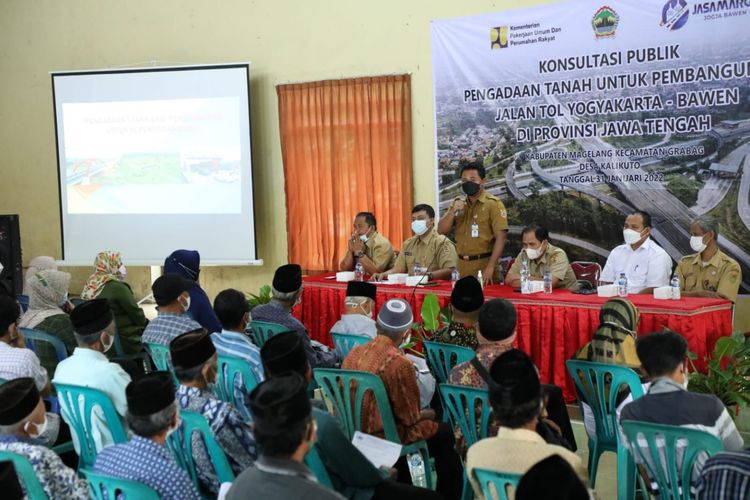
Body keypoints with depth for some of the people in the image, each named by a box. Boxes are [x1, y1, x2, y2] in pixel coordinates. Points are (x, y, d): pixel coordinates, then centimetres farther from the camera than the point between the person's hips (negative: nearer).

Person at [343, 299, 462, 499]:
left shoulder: (354, 353, -2)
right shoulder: (399, 363, -23)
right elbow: (409, 418, -14)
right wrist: (426, 414, 9)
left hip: (353, 433, 7)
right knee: (445, 433, 12)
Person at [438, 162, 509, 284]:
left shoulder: (493, 203, -8)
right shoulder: (458, 202, 10)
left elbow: (501, 237, -13)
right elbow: (441, 231, 6)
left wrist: (490, 267, -20)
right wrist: (453, 211, -11)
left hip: (484, 265, -5)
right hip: (461, 265, 5)